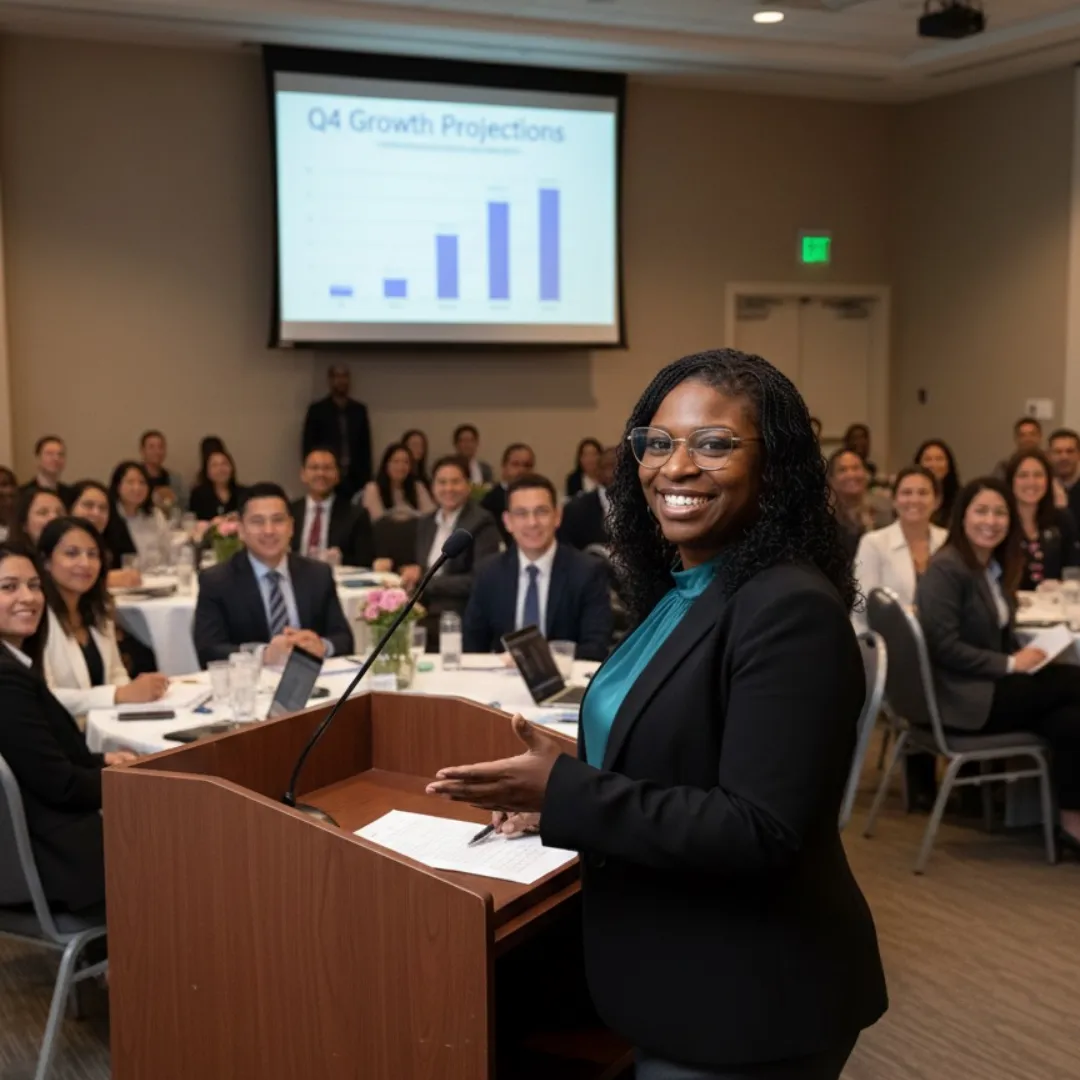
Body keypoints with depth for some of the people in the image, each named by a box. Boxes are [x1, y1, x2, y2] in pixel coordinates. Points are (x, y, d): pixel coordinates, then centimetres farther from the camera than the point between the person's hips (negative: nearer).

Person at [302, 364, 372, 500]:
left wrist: (367, 477, 5)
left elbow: (366, 445, 12)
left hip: (355, 478, 2)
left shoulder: (359, 409, 12)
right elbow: (308, 445, 2)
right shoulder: (317, 410, 4)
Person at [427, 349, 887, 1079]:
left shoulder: (791, 611, -23)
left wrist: (565, 793, -27)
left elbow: (759, 833, -27)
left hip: (746, 1005, -9)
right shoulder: (676, 592, 5)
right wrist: (556, 789, 3)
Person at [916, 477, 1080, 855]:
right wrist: (1010, 664, -17)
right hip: (963, 697, -8)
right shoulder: (946, 569, -13)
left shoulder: (996, 568, 14)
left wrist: (1025, 656, -3)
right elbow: (944, 646, -20)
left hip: (990, 687, 8)